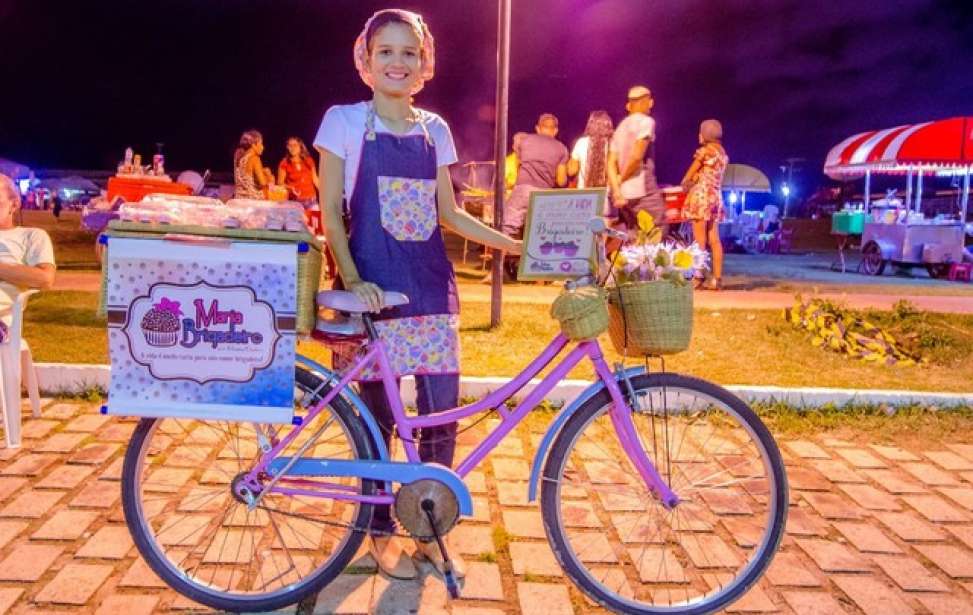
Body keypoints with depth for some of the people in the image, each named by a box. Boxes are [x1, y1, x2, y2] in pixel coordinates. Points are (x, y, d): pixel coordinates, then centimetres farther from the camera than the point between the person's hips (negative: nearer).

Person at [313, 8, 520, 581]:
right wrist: (352, 281, -16)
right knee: (378, 417, 4)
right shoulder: (345, 120, 0)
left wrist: (515, 243, 5)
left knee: (442, 414, 3)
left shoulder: (434, 129, 10)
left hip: (431, 283, 4)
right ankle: (382, 533, 23)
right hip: (374, 286, -3)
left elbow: (449, 212, 14)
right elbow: (331, 212, -3)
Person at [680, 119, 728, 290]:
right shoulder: (722, 152, 15)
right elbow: (709, 174, 13)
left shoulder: (705, 150, -8)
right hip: (716, 196, 8)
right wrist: (691, 181, 7)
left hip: (701, 195, -8)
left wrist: (685, 183, 17)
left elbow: (689, 175, -1)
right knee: (714, 240, 5)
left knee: (699, 240, -8)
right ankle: (717, 278, 4)